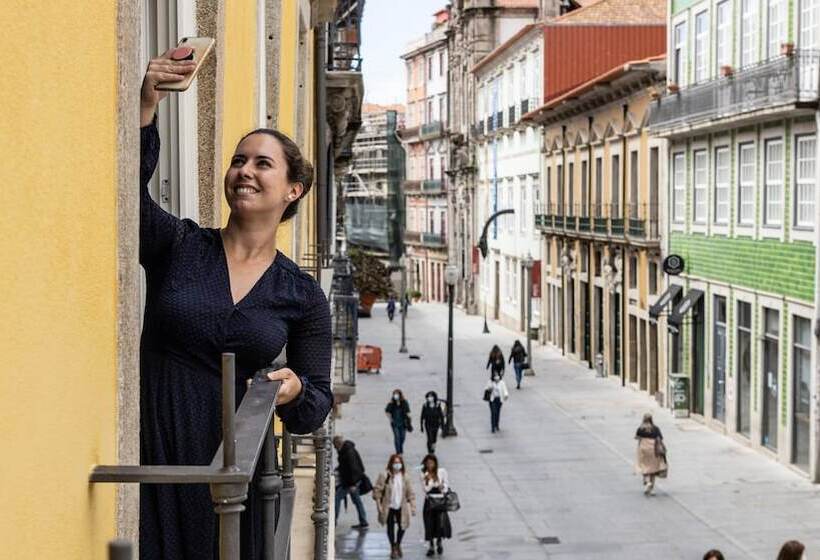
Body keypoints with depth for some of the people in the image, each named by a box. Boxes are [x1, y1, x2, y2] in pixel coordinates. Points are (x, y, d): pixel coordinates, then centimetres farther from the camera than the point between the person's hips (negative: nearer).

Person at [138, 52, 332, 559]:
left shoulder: (304, 297, 6)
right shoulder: (179, 246, 3)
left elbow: (316, 406, 7)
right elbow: (130, 191, -16)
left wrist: (294, 391, -16)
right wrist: (146, 108, -30)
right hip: (152, 457, -1)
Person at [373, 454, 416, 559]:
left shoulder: (405, 476, -1)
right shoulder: (384, 476, -11)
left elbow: (410, 493, 5)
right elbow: (377, 490, -8)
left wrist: (412, 506, 1)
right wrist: (379, 505, -11)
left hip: (401, 507, 3)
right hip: (389, 507, -3)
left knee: (402, 526, 7)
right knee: (390, 527, 5)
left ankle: (398, 545, 35)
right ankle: (393, 548, 25)